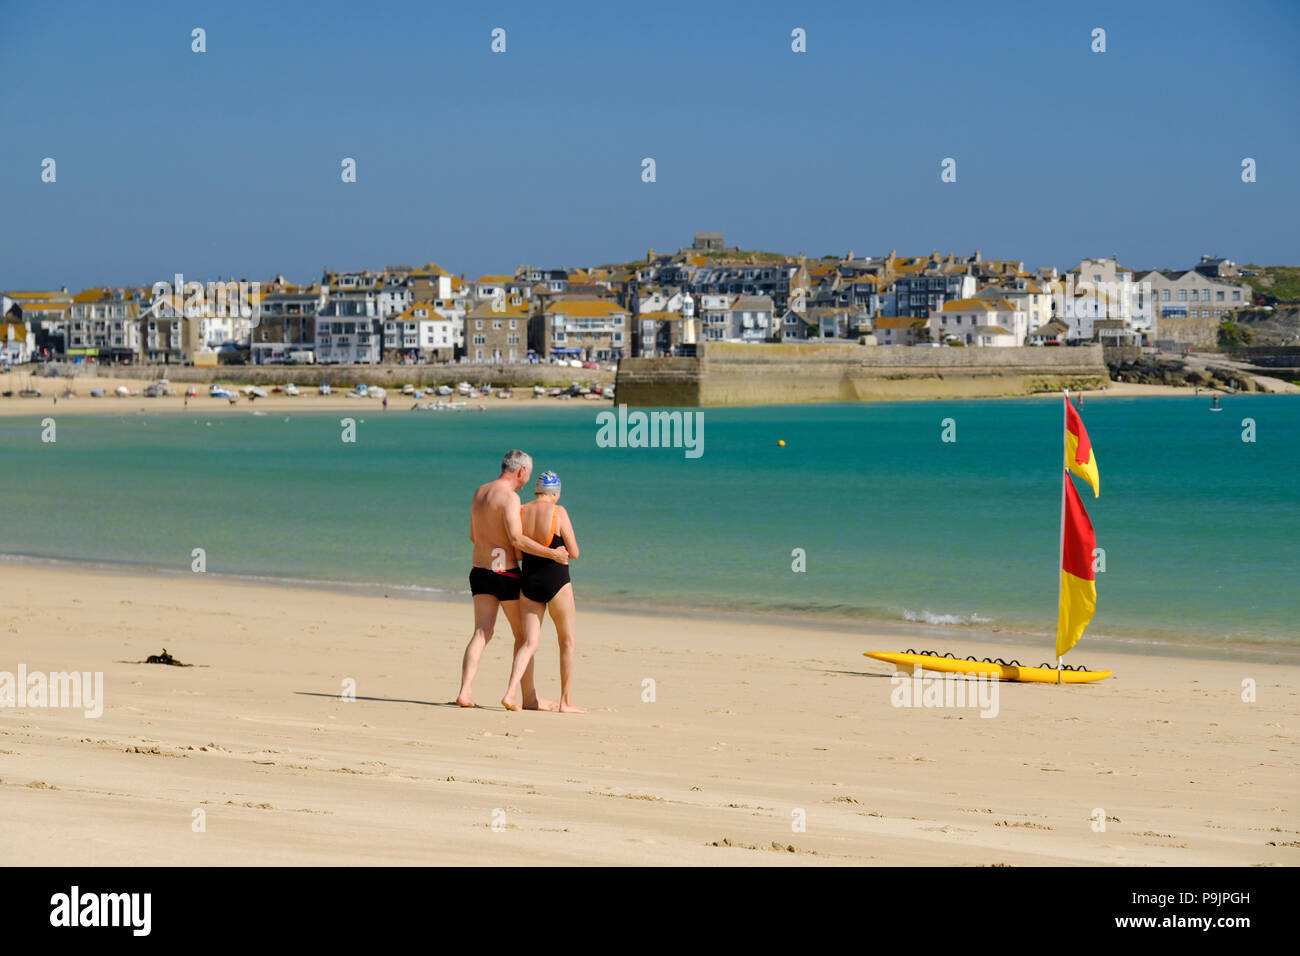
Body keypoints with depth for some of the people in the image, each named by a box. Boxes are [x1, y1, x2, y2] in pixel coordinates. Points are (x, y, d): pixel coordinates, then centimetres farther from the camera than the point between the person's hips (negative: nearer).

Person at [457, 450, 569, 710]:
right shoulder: (510, 497, -14)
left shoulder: (480, 492, 13)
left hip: (479, 571, 7)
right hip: (506, 573, -7)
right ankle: (529, 698, 3)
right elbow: (516, 538, -24)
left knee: (481, 633, 3)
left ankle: (465, 691, -12)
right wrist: (551, 553, -20)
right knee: (524, 636, 4)